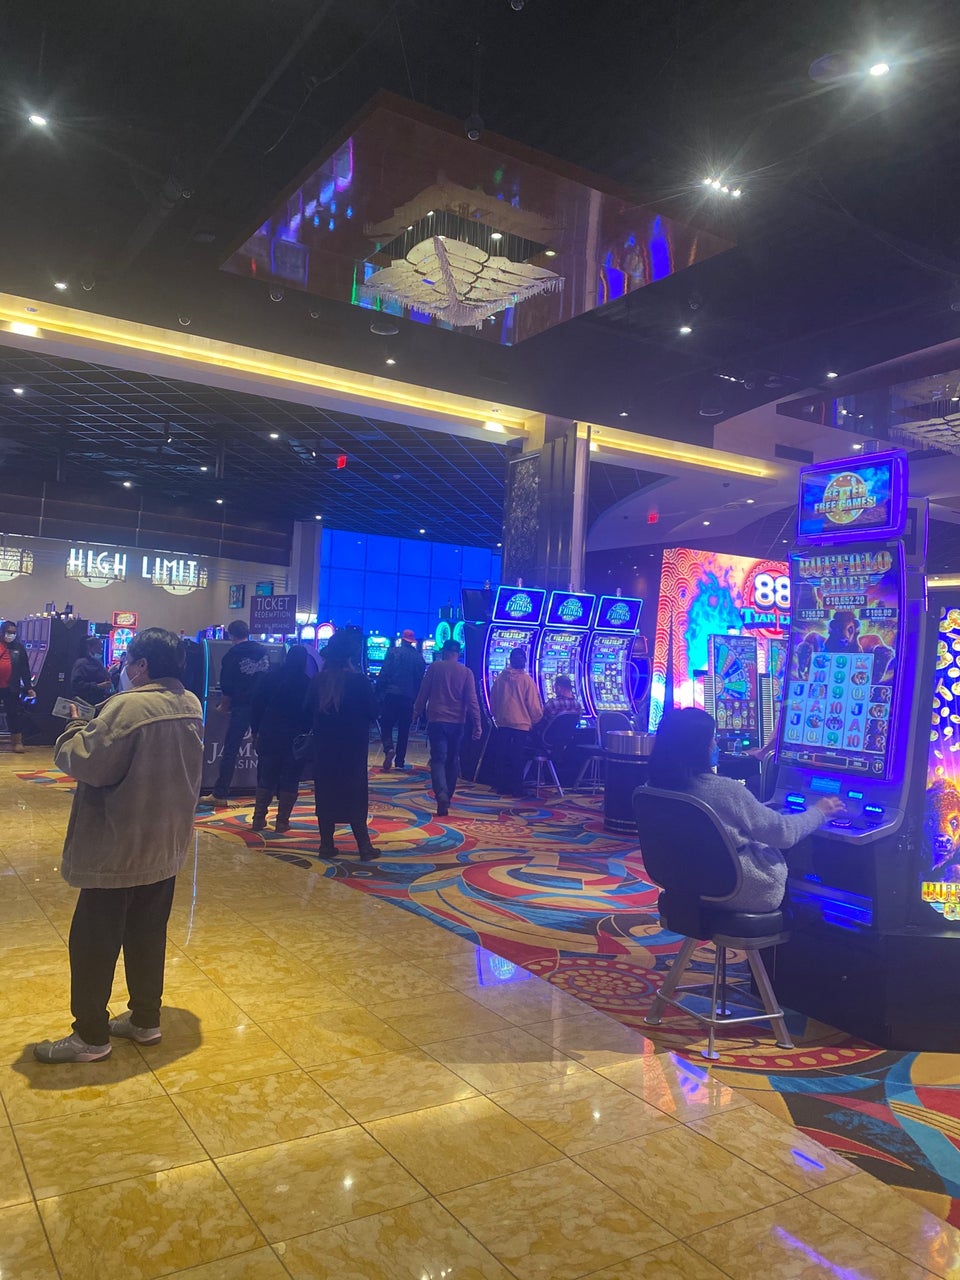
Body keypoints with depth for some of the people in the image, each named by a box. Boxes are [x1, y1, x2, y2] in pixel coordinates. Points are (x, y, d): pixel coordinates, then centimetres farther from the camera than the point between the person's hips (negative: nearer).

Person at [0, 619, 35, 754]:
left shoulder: (19, 648, 4)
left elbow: (25, 670, 5)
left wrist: (29, 687, 1)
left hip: (11, 688, 0)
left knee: (13, 713, 3)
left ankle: (17, 741, 6)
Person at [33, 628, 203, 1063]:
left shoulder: (128, 707, -22)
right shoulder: (190, 705, 2)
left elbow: (82, 762, -22)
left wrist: (76, 729, -2)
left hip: (119, 848, -7)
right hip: (166, 846, 8)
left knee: (94, 941, 7)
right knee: (148, 937, 18)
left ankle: (91, 1036, 17)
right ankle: (145, 1020, 29)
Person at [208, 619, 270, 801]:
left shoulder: (232, 654, -5)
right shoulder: (264, 651, 5)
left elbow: (226, 687, -3)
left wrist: (225, 705, 14)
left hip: (241, 707, -4)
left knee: (230, 750, 2)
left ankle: (220, 794, 1)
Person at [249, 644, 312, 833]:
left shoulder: (271, 678, 1)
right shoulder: (307, 684, -5)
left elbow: (256, 706, 2)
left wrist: (255, 732, 9)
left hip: (270, 736, 2)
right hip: (296, 739, -2)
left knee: (265, 778, 12)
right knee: (289, 780, 5)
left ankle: (258, 819, 11)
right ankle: (282, 821, 4)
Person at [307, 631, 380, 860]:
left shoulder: (318, 680, -4)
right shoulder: (359, 680, -14)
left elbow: (309, 709, 4)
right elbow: (373, 712, -8)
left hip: (324, 745, 3)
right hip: (352, 746, -3)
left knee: (325, 792, 11)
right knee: (354, 794, 4)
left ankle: (327, 844, 13)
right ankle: (364, 846, 4)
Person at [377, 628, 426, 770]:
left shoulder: (394, 652, 0)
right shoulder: (419, 658, 8)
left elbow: (384, 673, -7)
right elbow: (420, 680, 9)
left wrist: (378, 690, -3)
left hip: (392, 694, -2)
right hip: (409, 697, 3)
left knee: (386, 725, 6)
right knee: (404, 729, 11)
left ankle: (389, 749, -20)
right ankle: (400, 761, 12)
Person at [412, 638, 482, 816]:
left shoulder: (434, 667, -2)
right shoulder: (466, 673, 0)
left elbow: (423, 693, 1)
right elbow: (472, 701, -5)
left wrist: (417, 712, 14)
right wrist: (477, 724, -4)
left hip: (436, 720, -2)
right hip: (457, 722, 2)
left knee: (438, 759, -3)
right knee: (452, 760, 16)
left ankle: (442, 797, -23)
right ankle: (447, 797, 26)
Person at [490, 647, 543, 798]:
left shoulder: (500, 678, 1)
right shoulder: (527, 680, -9)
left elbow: (492, 702, 8)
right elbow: (533, 705, -8)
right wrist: (536, 721, 8)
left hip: (503, 723, 3)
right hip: (521, 724, -3)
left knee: (503, 756, 10)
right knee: (518, 758, 4)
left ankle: (503, 787, 14)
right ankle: (517, 789, 7)